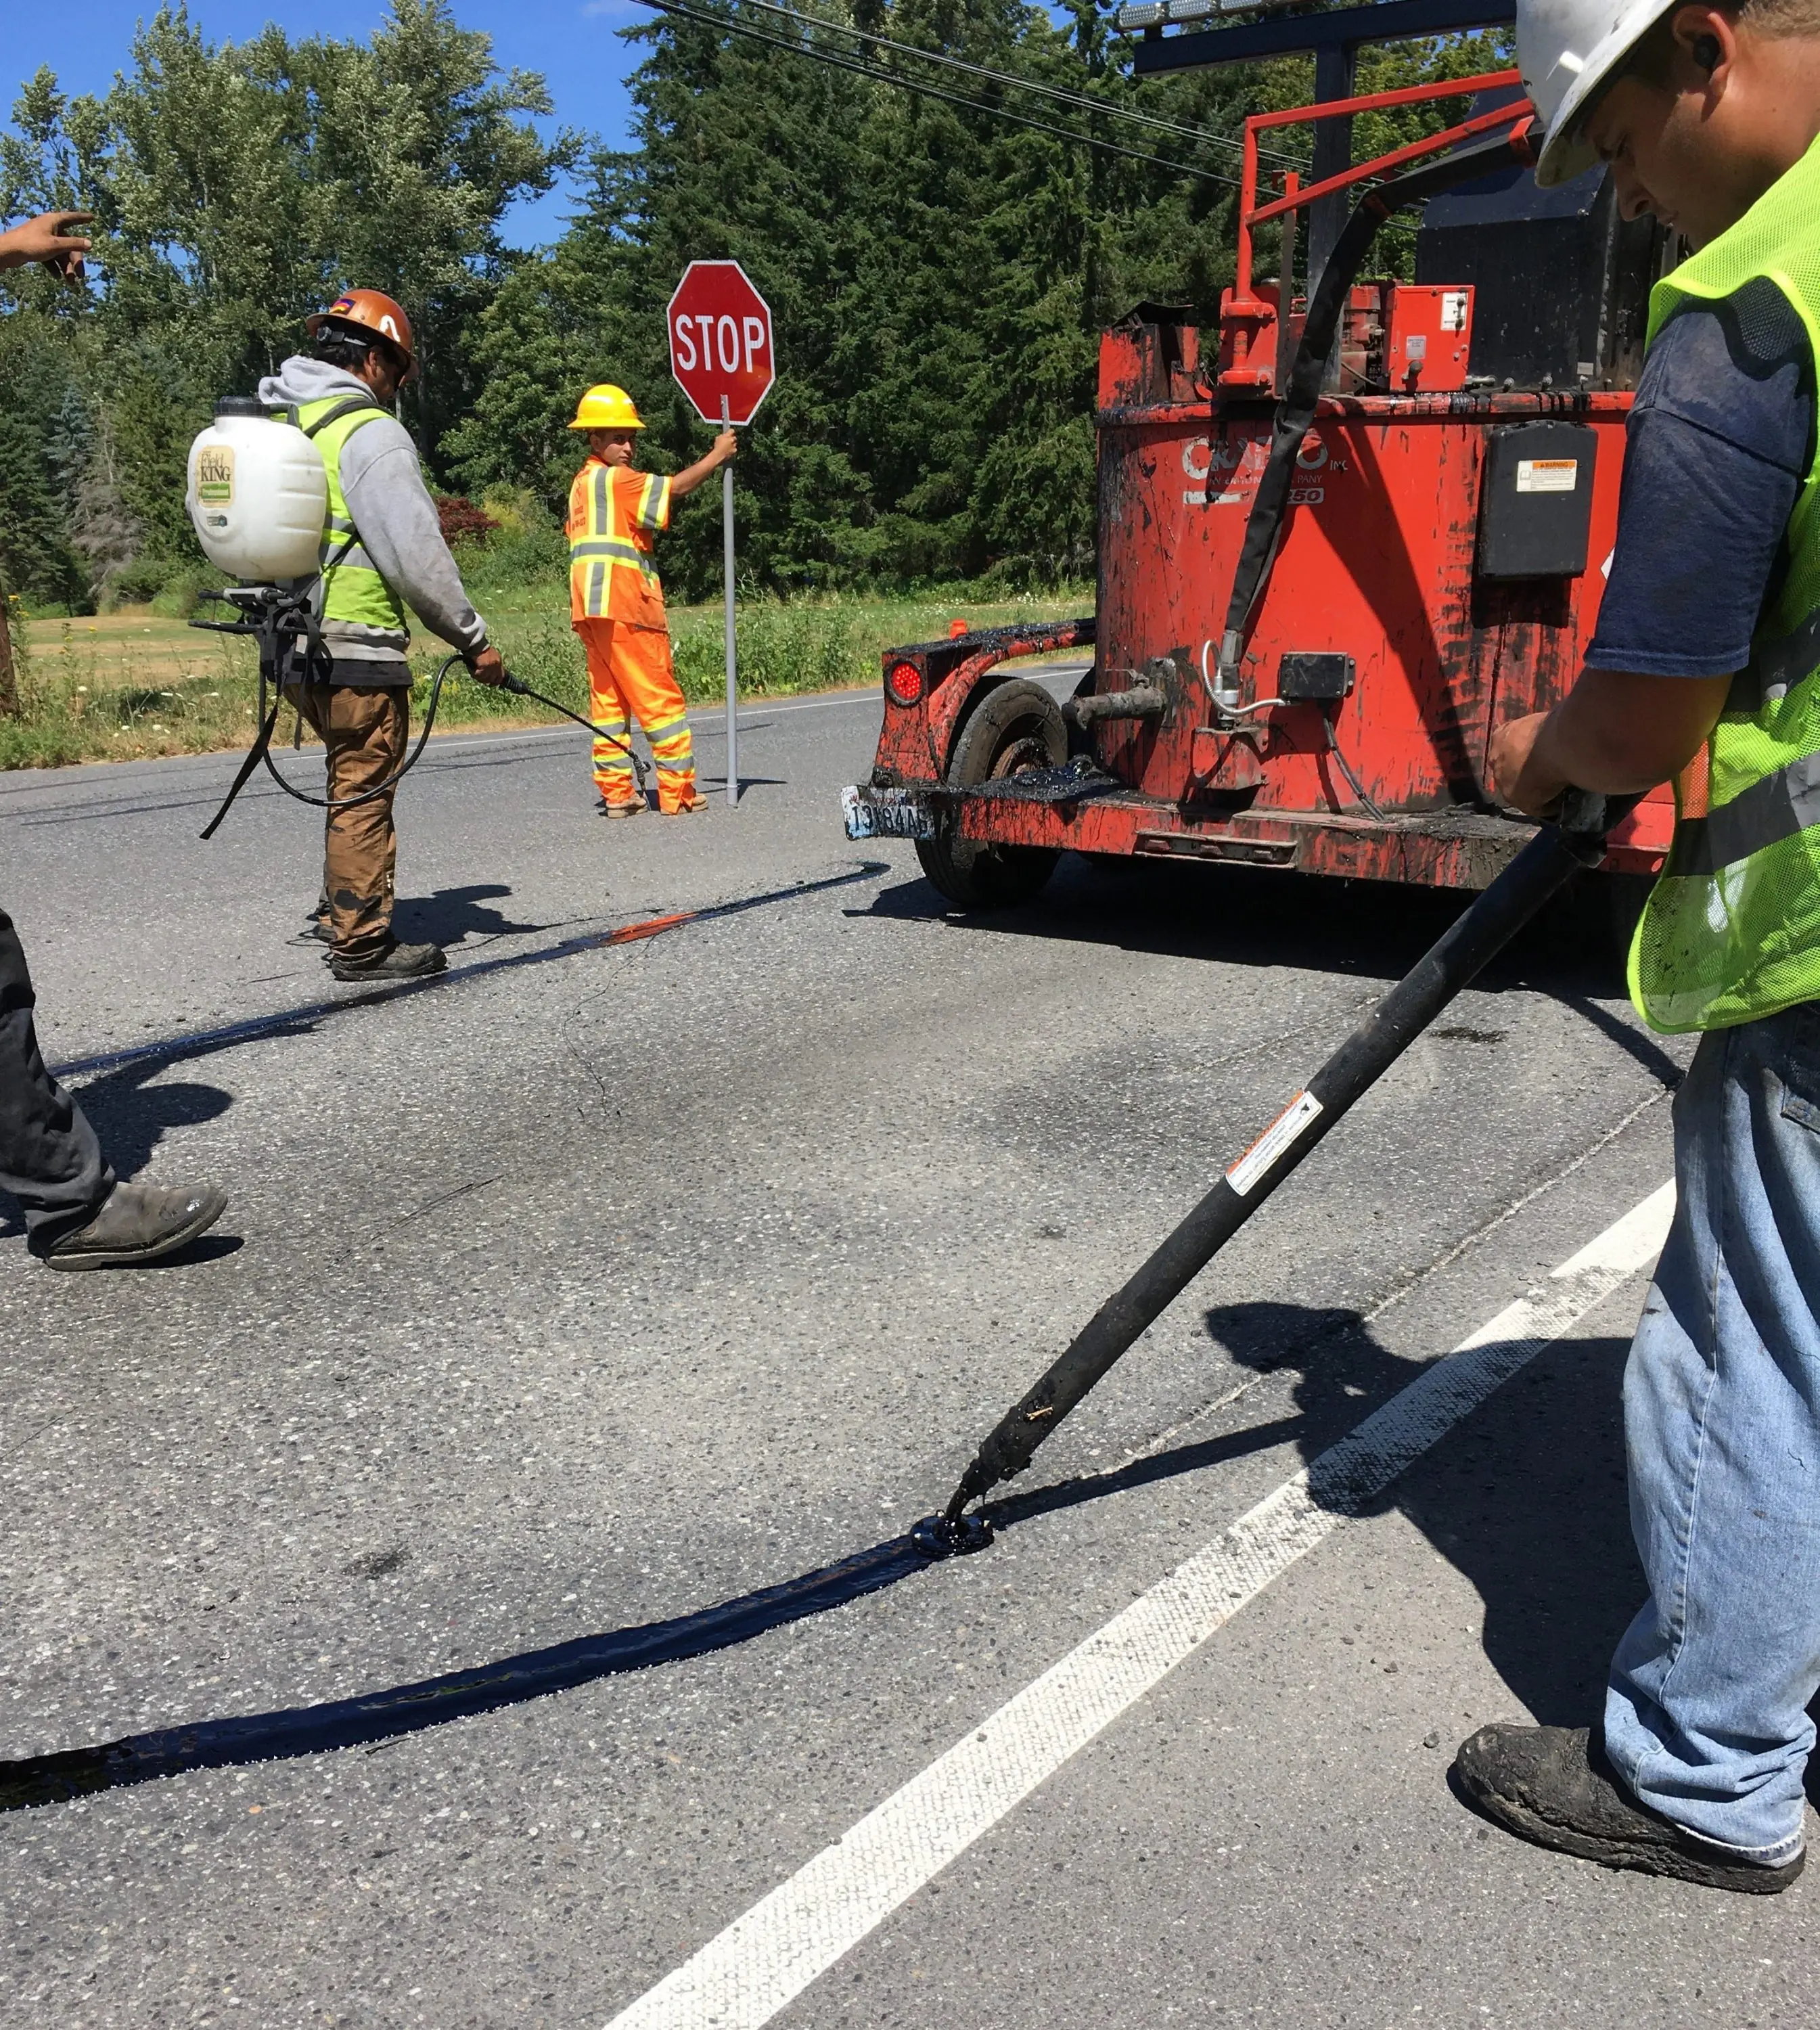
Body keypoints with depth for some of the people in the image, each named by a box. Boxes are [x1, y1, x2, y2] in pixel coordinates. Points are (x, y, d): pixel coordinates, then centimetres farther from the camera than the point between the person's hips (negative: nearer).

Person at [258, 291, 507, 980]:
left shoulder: (270, 422, 13)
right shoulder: (369, 431, -13)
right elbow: (415, 553, -17)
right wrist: (472, 638, -10)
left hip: (292, 646, 9)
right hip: (356, 650, -9)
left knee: (354, 778, 23)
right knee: (363, 792, 1)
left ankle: (338, 911, 30)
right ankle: (360, 943, 8)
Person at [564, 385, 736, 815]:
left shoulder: (583, 484, 20)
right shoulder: (614, 479, -8)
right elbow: (675, 489, -12)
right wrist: (717, 456, -2)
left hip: (591, 611, 9)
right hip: (622, 608, -9)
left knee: (610, 699, 8)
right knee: (661, 699, -4)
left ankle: (616, 792, 7)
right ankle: (678, 791, -1)